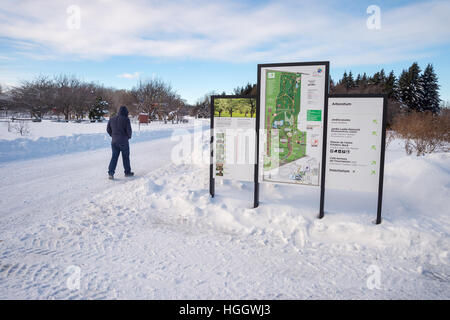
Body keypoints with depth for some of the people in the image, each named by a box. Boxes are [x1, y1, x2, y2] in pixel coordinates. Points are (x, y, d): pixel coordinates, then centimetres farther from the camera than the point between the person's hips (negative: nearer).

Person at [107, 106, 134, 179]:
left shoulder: (112, 119, 7)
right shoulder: (126, 119, -9)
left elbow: (108, 129, 11)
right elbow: (129, 130, -12)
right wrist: (129, 136, 7)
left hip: (114, 141, 4)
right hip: (123, 141, -4)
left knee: (114, 156, 7)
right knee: (126, 157, 9)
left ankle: (111, 172, -7)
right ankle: (127, 172, 20)